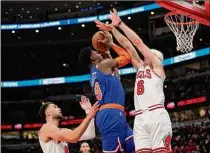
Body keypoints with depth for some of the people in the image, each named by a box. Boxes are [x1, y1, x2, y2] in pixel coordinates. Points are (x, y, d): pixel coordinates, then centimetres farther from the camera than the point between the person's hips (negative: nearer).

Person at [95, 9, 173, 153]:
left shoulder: (157, 66, 10)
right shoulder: (141, 67, 28)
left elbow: (138, 42, 6)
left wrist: (120, 23, 7)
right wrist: (113, 29, 20)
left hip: (156, 114, -6)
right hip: (140, 118, 6)